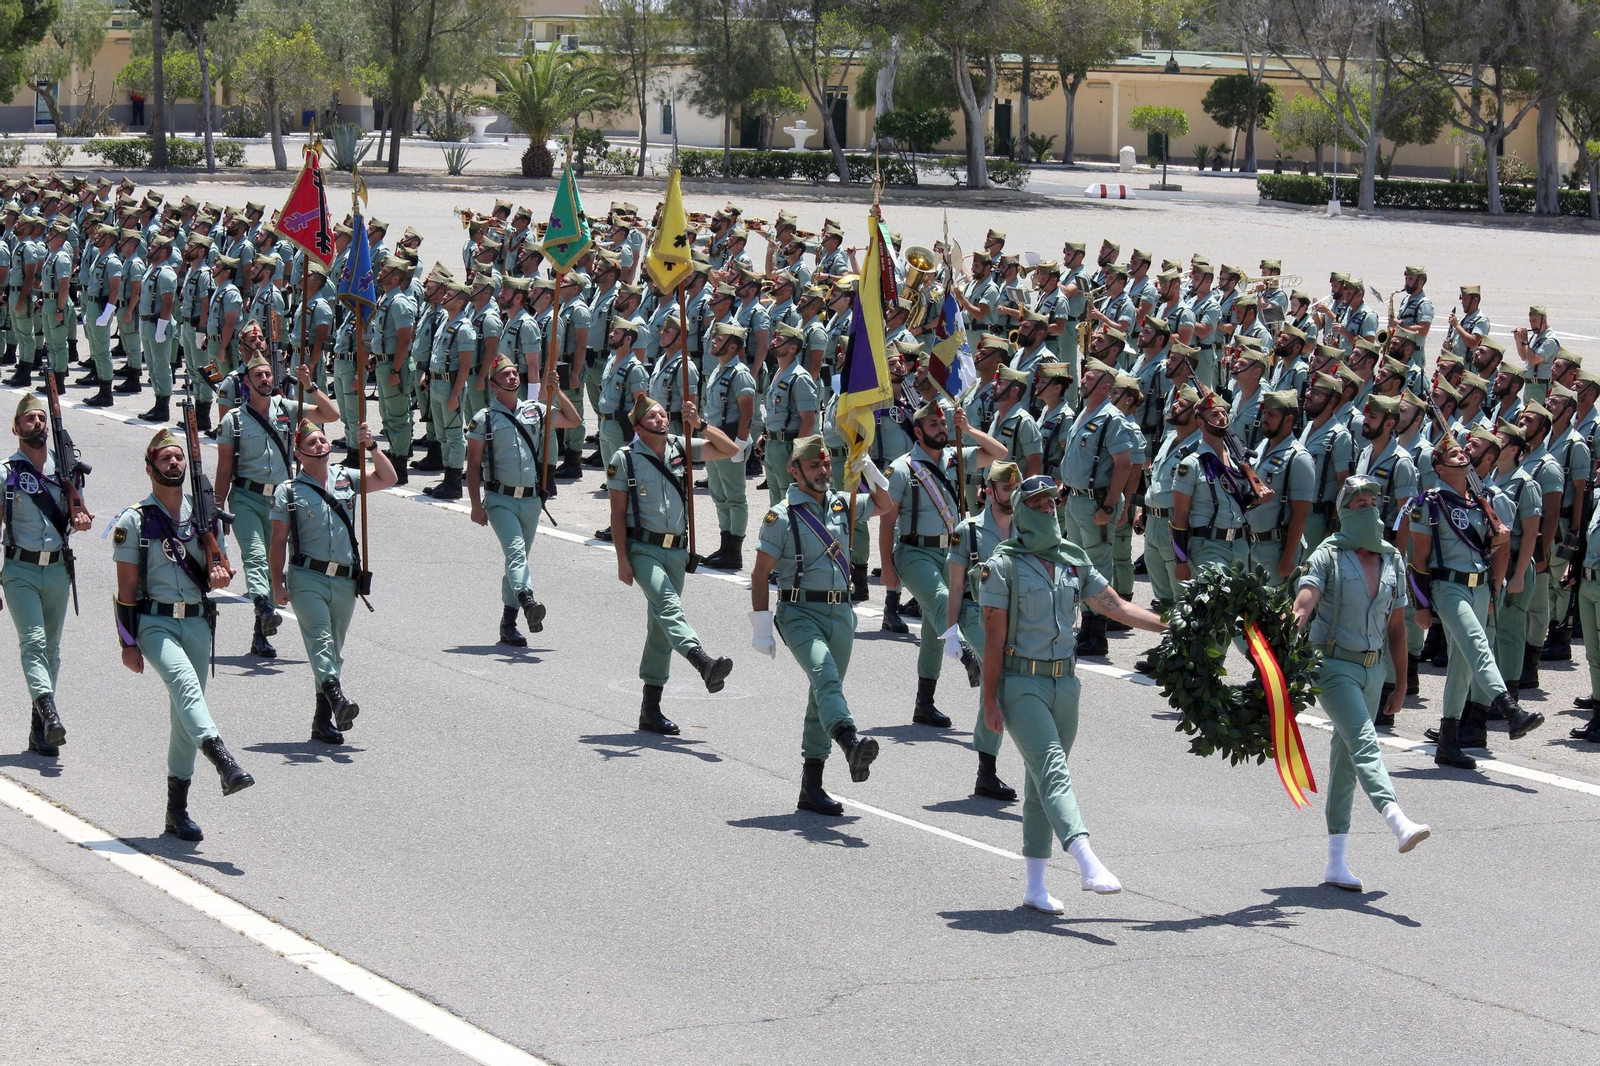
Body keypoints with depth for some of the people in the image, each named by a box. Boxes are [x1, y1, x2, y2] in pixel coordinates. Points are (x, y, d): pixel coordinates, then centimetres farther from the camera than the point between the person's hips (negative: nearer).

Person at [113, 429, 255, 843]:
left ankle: (177, 809, 15)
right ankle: (224, 763, -49)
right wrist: (128, 644, -7)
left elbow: (219, 567, 20)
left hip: (198, 623, 5)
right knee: (186, 684, -30)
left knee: (185, 715, 7)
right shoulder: (134, 521, -1)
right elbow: (126, 588, -2)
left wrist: (219, 574, -6)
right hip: (154, 623, -5)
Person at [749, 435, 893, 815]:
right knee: (825, 675, -30)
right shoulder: (781, 516, -4)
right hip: (800, 612, -6)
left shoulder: (841, 505, 12)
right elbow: (760, 574, -3)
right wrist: (761, 626, -7)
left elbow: (885, 505, 21)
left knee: (823, 695, 8)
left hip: (841, 612, 6)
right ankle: (851, 743, -54)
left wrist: (869, 470, 3)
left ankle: (811, 786, 14)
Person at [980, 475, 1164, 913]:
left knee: (1042, 782, 10)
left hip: (1065, 682, 6)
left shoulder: (1074, 561, 11)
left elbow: (1117, 607, 11)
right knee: (1053, 771, -19)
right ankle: (1090, 866, -35)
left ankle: (1035, 887, 15)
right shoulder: (1004, 565, -4)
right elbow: (994, 638, -6)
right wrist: (990, 701, -9)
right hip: (1022, 684, -6)